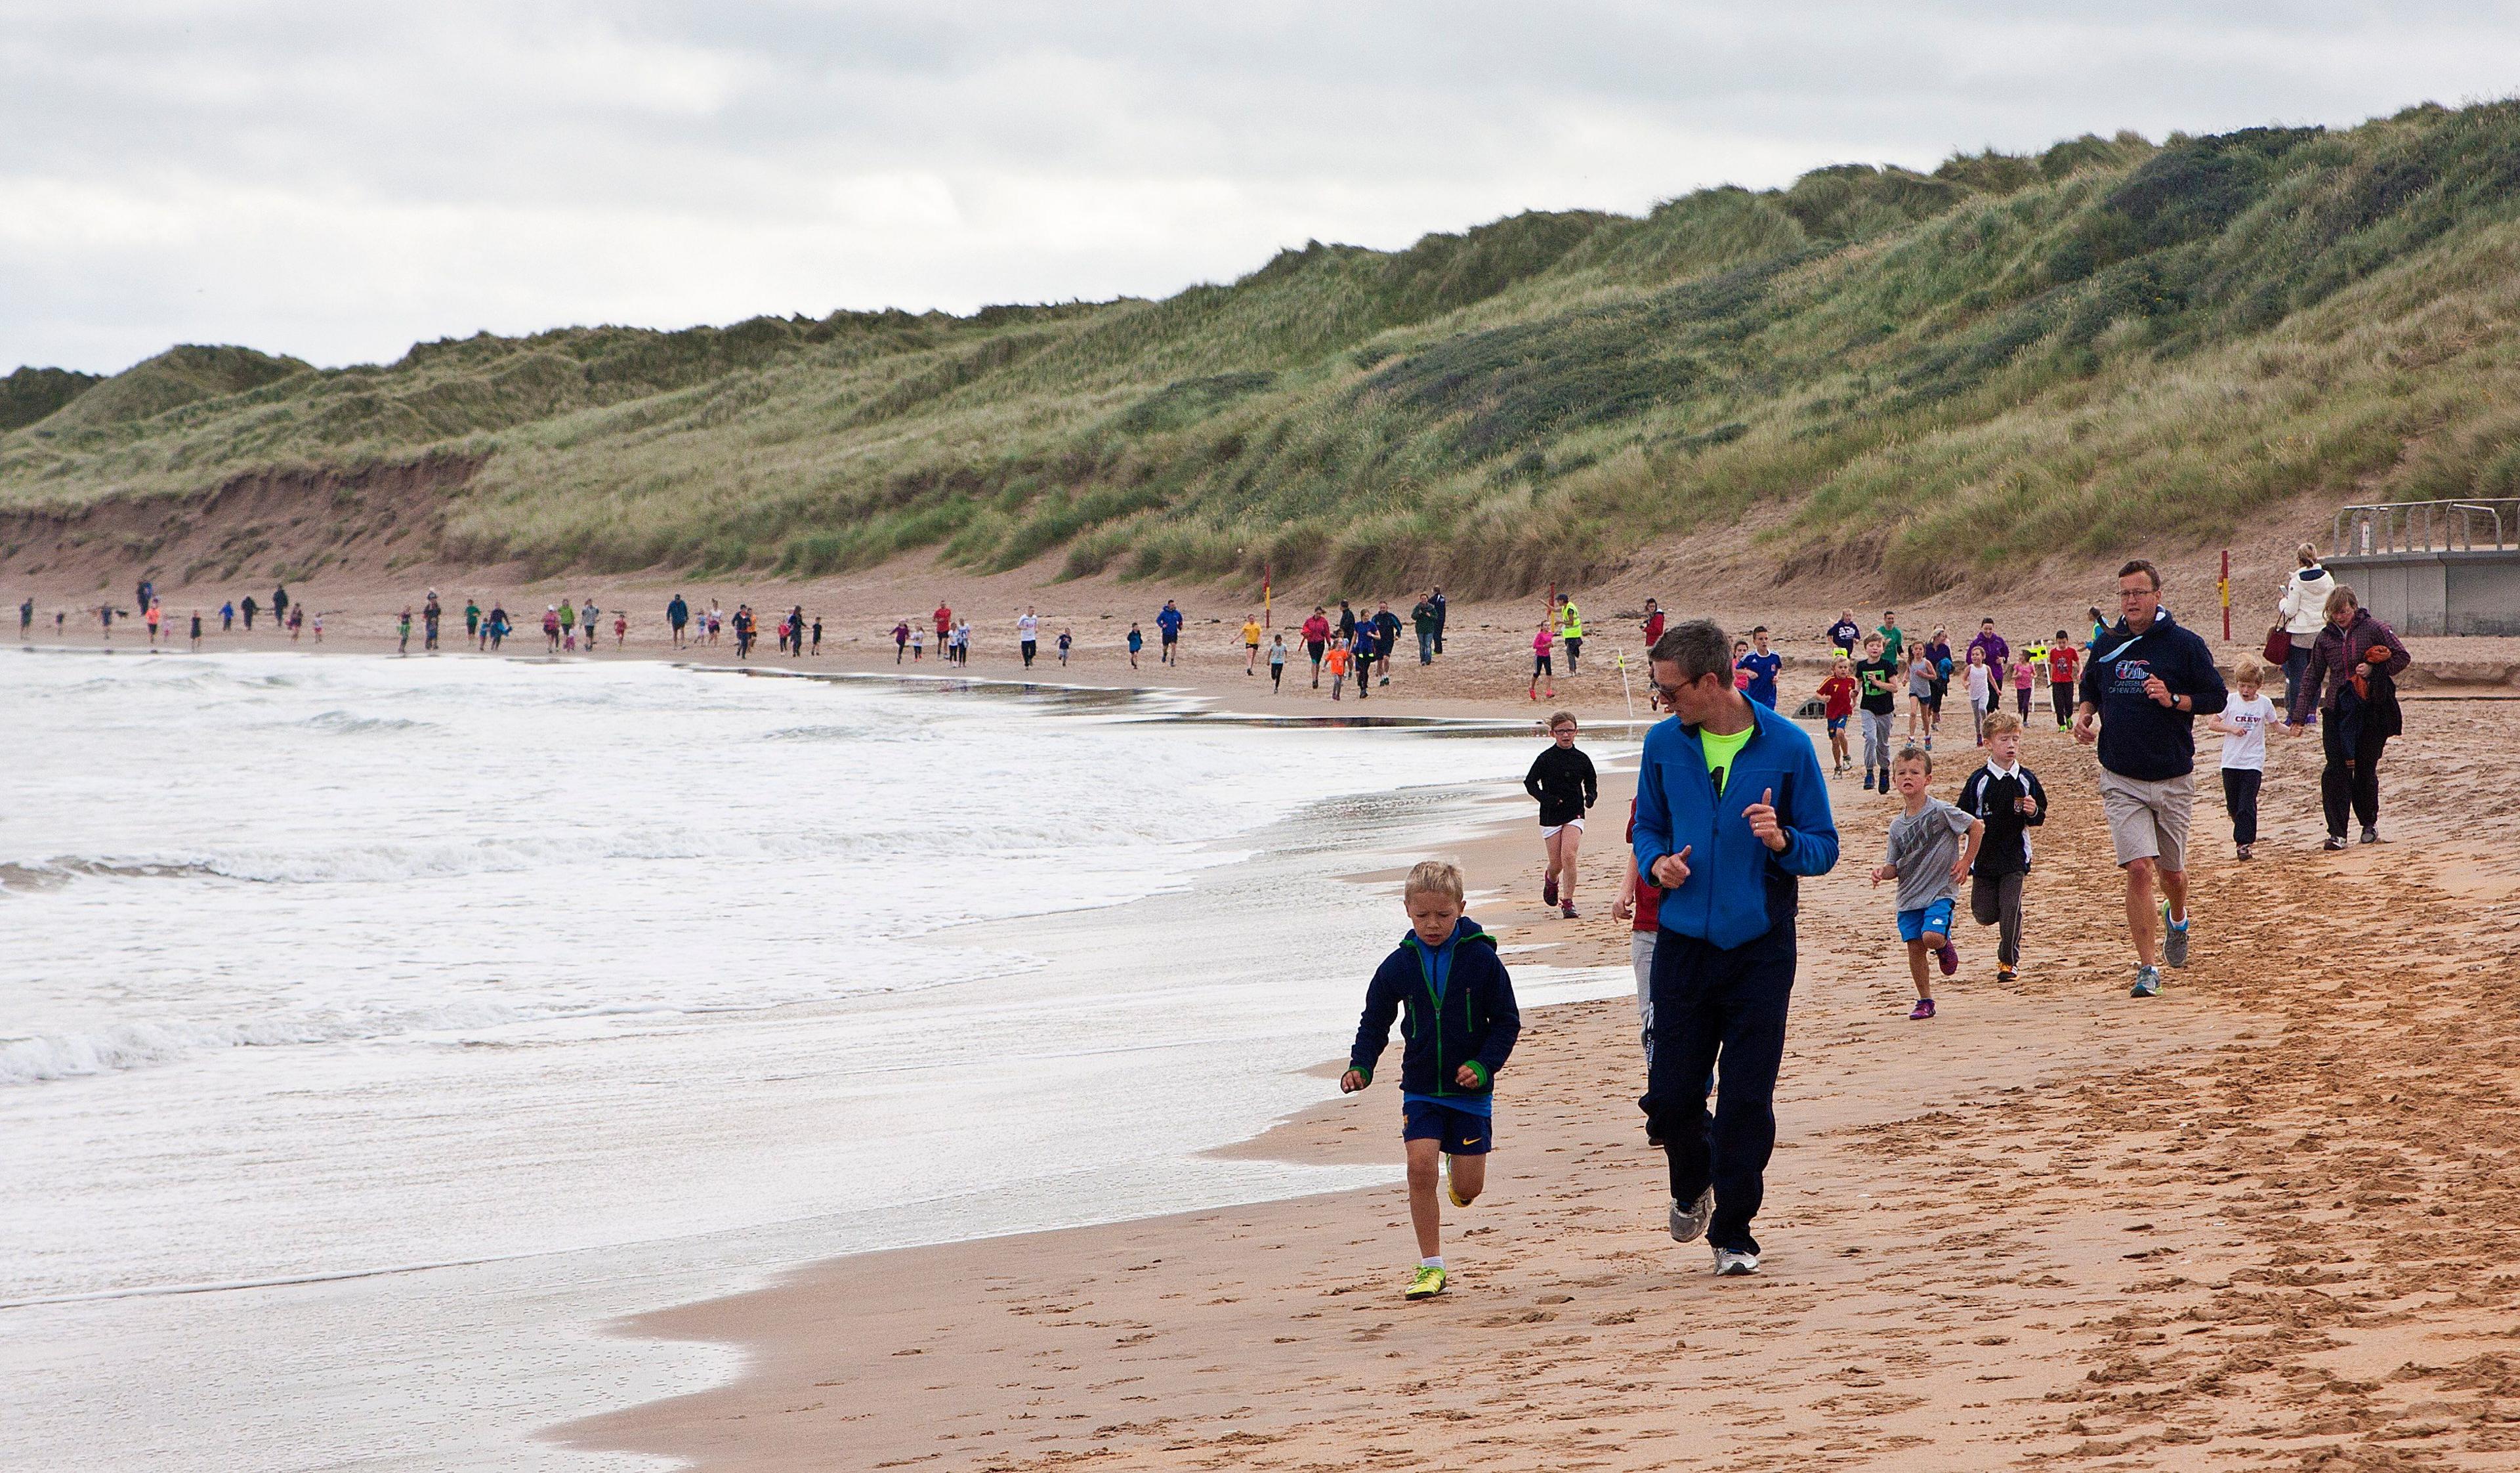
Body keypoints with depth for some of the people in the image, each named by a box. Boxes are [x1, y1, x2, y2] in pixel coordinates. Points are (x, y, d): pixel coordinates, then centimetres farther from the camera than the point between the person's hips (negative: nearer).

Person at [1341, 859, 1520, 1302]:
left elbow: (1507, 1021, 0)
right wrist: (1361, 1066, -5)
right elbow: (1375, 1022, 10)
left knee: (1468, 1187, -1)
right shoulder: (1399, 965, -1)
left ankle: (1461, 1172, 39)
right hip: (1421, 1089, 1)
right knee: (1420, 1166, -15)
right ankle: (1430, 1265, -5)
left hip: (1471, 1089, -1)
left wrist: (1483, 1065, -13)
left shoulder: (1481, 959, -7)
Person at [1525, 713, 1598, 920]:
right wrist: (1547, 799, -15)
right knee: (1556, 863, 4)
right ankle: (1550, 879, 42)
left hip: (1574, 814, 1)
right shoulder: (1546, 759, -5)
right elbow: (1530, 783, 0)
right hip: (1551, 815, 0)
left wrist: (1591, 797, -6)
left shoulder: (1582, 759, 2)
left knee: (1569, 856, -17)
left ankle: (1567, 901, -10)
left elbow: (1591, 782, 16)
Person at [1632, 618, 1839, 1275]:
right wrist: (1656, 862, -6)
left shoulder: (1787, 746, -7)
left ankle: (1733, 1232, 13)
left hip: (1760, 949, -3)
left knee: (1747, 1101, -2)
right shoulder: (1664, 744, 2)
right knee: (1669, 1097, 2)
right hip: (1683, 944, 3)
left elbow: (1825, 847, -2)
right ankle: (1692, 1184, 33)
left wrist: (1783, 841, -23)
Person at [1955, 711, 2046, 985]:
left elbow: (2040, 818, 7)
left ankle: (2009, 961, 7)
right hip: (1984, 857, 0)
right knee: (1984, 914, 3)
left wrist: (2033, 813, -14)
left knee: (2011, 908, -8)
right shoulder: (1979, 780, -5)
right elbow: (1963, 818, 0)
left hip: (2015, 858, 0)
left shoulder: (2026, 780, -1)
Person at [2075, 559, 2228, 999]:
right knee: (2139, 868, -12)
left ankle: (2177, 918, 48)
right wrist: (2084, 715, 1)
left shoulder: (2186, 645, -4)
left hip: (2173, 780, -1)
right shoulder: (2107, 647, 6)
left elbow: (2216, 698, -3)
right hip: (2121, 780, 1)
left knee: (2171, 871, 12)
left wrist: (2173, 699, -19)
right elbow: (2091, 690, 22)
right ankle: (2147, 968, -7)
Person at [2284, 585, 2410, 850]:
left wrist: (2374, 669, -15)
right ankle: (2336, 832, -8)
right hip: (2337, 711, 2)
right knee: (2336, 771, -9)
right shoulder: (2325, 637, 7)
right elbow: (2312, 677, 13)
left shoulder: (2373, 629, -2)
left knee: (2366, 769, 6)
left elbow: (2403, 657, 0)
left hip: (2371, 710, -2)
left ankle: (2370, 823, 28)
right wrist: (2300, 714, 8)